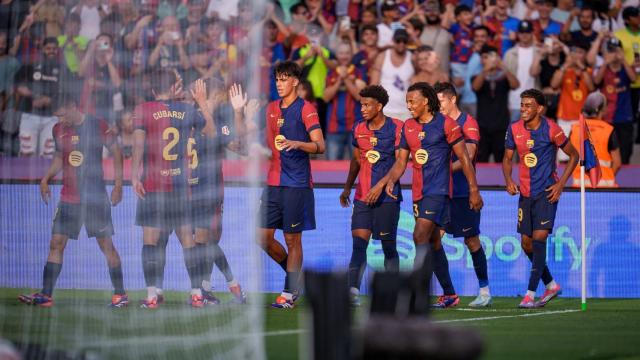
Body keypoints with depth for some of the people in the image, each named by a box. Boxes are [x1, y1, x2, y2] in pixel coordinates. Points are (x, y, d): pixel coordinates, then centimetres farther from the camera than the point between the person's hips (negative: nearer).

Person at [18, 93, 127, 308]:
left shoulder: (97, 126, -8)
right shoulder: (59, 130, 6)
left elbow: (116, 152, -1)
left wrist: (118, 185, -5)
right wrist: (46, 179, 8)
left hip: (96, 197, -4)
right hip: (68, 198, 4)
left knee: (106, 244, 0)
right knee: (56, 243, -2)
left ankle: (120, 294, 8)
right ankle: (45, 295, -2)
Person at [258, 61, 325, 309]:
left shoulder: (305, 109, -7)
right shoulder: (272, 108, 13)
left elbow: (320, 146, -15)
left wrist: (297, 143, -33)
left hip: (297, 183, -7)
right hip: (273, 182, 7)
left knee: (292, 239, -2)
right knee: (264, 237, 4)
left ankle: (289, 293, 4)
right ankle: (295, 274, 24)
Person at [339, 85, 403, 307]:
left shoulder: (396, 128, -7)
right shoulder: (359, 129, 10)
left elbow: (400, 162, -9)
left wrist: (381, 185, -17)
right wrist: (347, 187, 14)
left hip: (388, 196, -4)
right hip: (363, 195, 5)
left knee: (388, 246, 1)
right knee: (359, 242, -8)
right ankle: (353, 292, -16)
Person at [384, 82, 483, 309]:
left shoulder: (446, 124, -7)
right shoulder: (408, 127, 11)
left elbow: (464, 158, -4)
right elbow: (401, 161, 14)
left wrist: (474, 190, -6)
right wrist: (391, 180, -6)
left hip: (438, 190, -7)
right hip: (418, 192, 7)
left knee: (420, 237, -19)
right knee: (433, 243, 12)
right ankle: (449, 294, 22)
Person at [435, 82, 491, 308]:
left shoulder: (468, 123, -5)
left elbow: (468, 156, -15)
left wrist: (447, 169, -26)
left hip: (463, 192, -5)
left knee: (472, 240, 0)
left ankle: (484, 291, 9)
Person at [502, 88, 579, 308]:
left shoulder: (551, 130, -11)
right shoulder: (514, 129, 1)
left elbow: (573, 156, -1)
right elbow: (507, 158, 13)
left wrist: (560, 184, -8)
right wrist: (508, 180, -6)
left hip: (546, 192, -5)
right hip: (525, 193, 5)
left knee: (539, 238, -16)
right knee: (526, 243, 7)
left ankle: (531, 294, -15)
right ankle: (551, 285, 26)